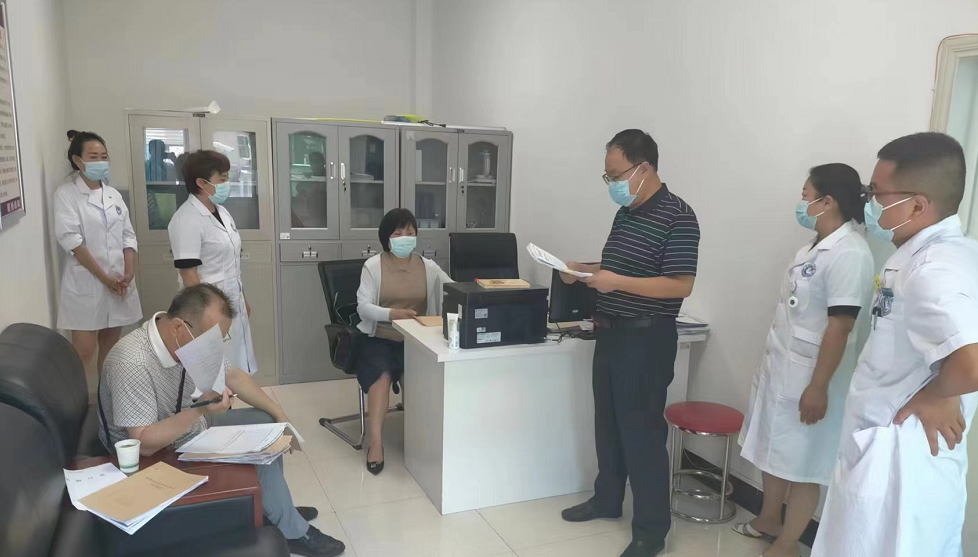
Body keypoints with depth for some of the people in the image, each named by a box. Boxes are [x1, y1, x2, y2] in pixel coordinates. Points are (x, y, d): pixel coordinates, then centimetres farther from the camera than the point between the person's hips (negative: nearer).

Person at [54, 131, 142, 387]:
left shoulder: (114, 194, 11)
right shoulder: (66, 195, -5)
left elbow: (128, 237, 8)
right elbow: (72, 241, -13)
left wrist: (128, 273, -6)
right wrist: (105, 278, -16)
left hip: (119, 282, 5)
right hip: (86, 283, -5)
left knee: (111, 346, 13)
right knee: (84, 352, -6)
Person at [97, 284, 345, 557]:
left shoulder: (198, 338, -13)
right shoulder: (133, 363, -35)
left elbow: (235, 376, 1)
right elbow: (144, 443, -33)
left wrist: (279, 414, -3)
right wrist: (199, 409, -42)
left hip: (194, 427, 8)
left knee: (265, 423, 4)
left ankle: (277, 508, 21)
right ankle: (292, 532, 2)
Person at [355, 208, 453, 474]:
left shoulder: (428, 267, 8)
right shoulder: (373, 265, 1)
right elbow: (363, 307, -8)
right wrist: (392, 314, -27)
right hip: (380, 339, -2)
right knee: (381, 373, -31)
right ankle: (376, 442, -25)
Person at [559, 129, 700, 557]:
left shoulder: (676, 216, -16)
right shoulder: (625, 213, 10)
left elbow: (680, 284, -22)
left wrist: (617, 282, -25)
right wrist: (584, 270, 5)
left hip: (646, 340, -8)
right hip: (610, 333, 9)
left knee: (642, 432, 0)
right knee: (608, 423, 18)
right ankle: (607, 499, 36)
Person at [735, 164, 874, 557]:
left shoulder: (849, 253, -20)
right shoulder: (815, 247, 9)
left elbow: (840, 326, -23)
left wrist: (818, 387, -22)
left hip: (808, 377, -9)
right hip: (780, 368, 9)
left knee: (803, 464, 5)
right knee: (774, 451, 20)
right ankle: (768, 520, 38)